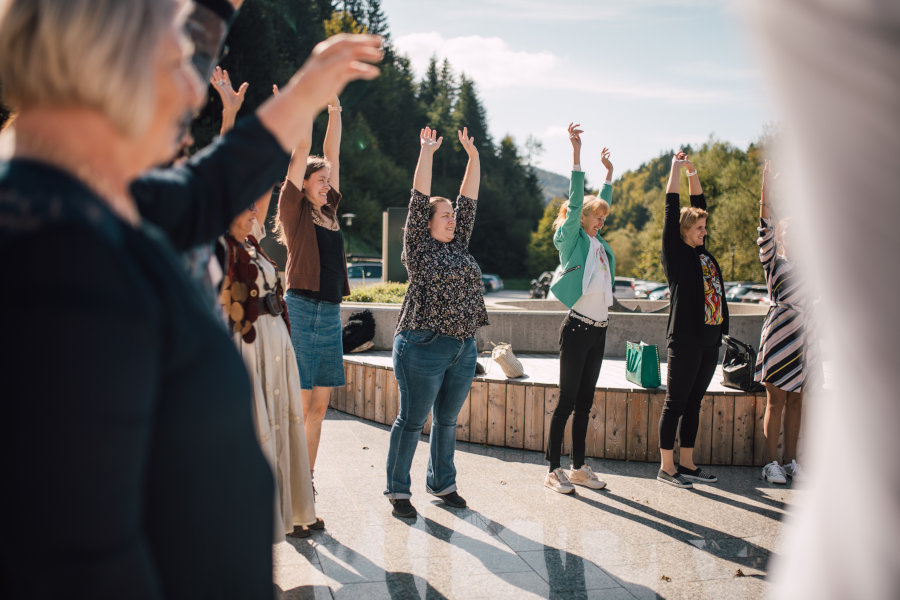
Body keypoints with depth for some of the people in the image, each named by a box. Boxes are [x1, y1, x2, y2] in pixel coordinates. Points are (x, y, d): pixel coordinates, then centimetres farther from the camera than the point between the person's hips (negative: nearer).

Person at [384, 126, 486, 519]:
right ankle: (397, 490, 15)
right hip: (424, 346, -6)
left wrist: (473, 155, 11)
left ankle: (441, 483, 29)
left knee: (448, 421, 16)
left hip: (463, 347, 7)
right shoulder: (419, 246, -3)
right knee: (412, 420, 2)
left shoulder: (459, 245, 13)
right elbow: (419, 200, -10)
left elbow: (469, 199, 13)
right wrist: (427, 152, -10)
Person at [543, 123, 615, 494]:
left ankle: (579, 467, 20)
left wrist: (609, 173, 37)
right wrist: (576, 152, -19)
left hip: (599, 330, 7)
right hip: (577, 328, -7)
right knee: (567, 401, -2)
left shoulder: (599, 242, 16)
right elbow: (576, 200, -13)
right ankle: (554, 470, 6)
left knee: (585, 402, 12)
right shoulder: (572, 238, -3)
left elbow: (601, 202, 31)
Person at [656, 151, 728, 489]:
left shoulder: (703, 252, 14)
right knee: (675, 404, 0)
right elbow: (672, 208, -5)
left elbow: (699, 203, 22)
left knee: (693, 404, 13)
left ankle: (687, 464, 22)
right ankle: (667, 467, 8)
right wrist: (677, 167, 4)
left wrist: (692, 170, 21)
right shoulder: (675, 252, -4)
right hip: (685, 340, -7)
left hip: (710, 340, 7)